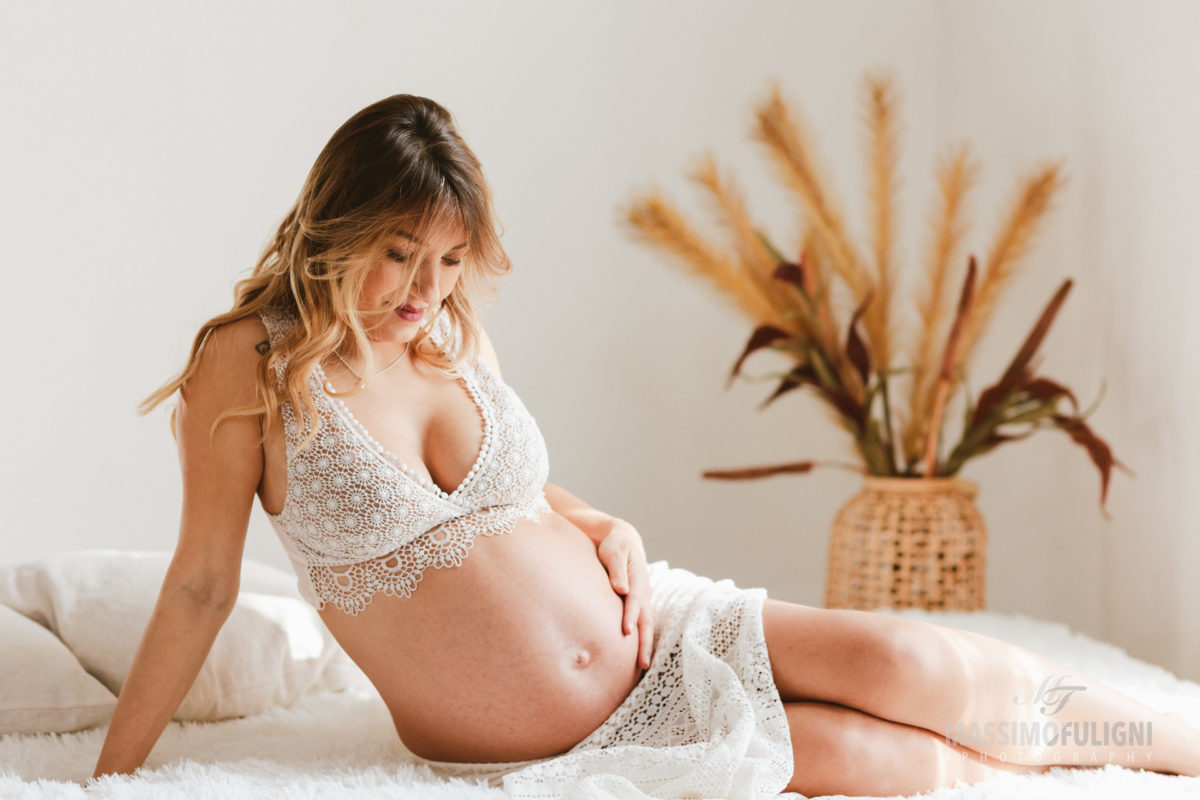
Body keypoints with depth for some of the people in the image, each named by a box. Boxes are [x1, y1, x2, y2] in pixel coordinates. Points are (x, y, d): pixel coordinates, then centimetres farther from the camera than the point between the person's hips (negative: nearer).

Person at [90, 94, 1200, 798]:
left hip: (652, 635, 4)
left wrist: (604, 528, -1)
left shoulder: (455, 334, 2)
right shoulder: (248, 366, -12)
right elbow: (203, 582, -7)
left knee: (901, 665, -13)